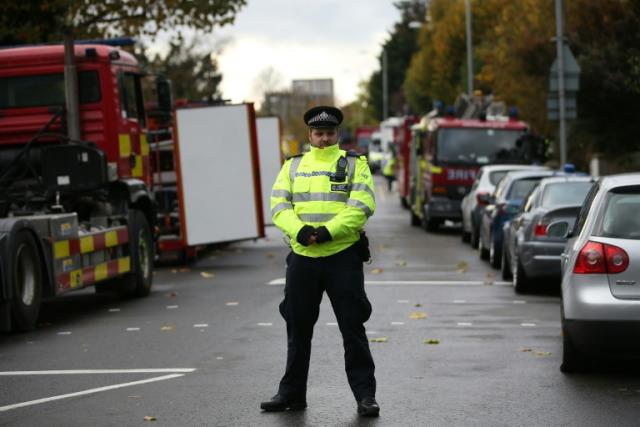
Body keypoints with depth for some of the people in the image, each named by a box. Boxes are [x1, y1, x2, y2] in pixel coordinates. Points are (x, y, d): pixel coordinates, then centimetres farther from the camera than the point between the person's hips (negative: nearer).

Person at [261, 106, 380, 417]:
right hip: (301, 257, 3)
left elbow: (362, 206, -9)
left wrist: (327, 231, -20)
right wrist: (299, 230, -16)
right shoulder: (293, 166, 13)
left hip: (343, 256, -3)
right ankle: (292, 393, 22)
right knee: (298, 329, 11)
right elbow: (279, 206, 3)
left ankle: (365, 394, 4)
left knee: (352, 328, -2)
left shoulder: (354, 164, 3)